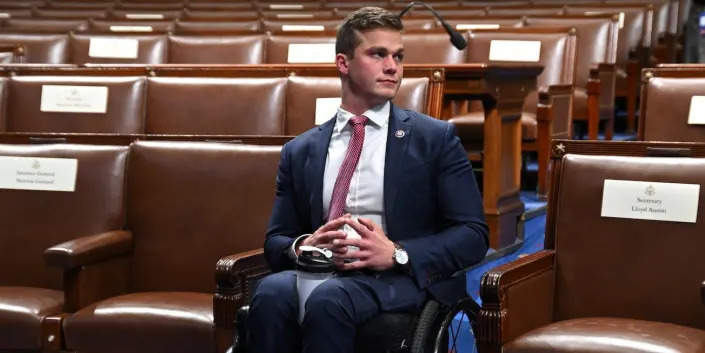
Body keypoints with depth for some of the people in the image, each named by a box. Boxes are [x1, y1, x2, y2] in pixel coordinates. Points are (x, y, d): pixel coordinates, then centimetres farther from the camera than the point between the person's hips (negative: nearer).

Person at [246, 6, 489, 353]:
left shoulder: (435, 138, 9)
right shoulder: (300, 151, 17)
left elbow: (473, 234, 2)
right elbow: (276, 241, 17)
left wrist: (396, 254, -14)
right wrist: (304, 245, -8)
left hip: (400, 278, -2)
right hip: (320, 272, 3)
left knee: (329, 298, -36)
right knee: (272, 292, -33)